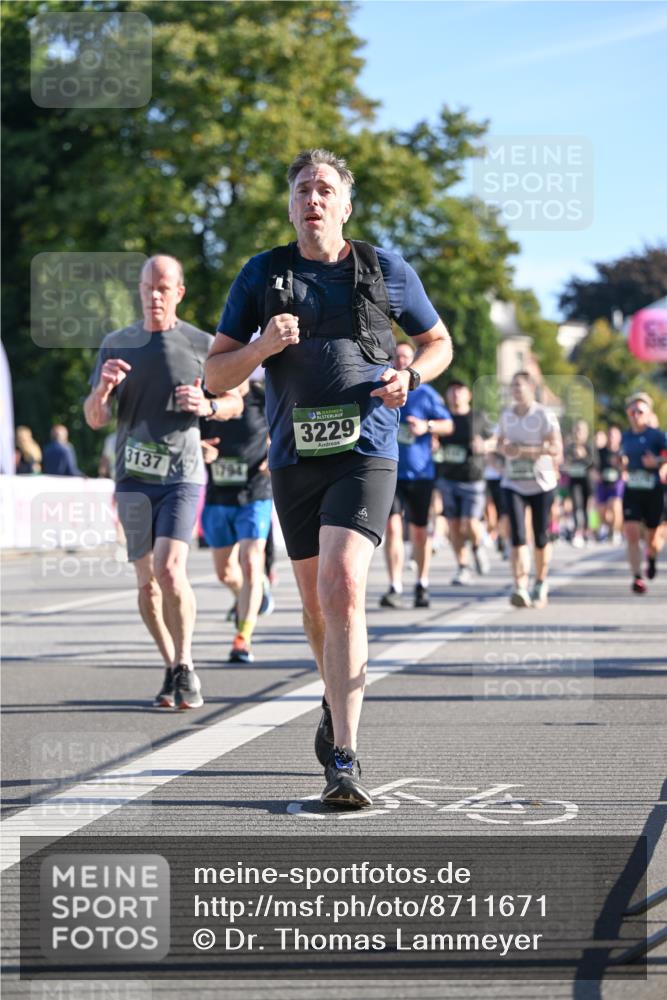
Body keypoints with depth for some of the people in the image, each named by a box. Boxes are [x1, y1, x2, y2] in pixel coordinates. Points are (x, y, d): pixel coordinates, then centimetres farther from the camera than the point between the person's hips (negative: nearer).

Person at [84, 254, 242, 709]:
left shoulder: (201, 344, 1)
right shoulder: (117, 344, 8)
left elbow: (235, 402, 11)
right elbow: (95, 420, 8)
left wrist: (206, 406, -11)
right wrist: (103, 389, -15)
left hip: (182, 474, -3)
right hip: (133, 477, 3)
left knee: (170, 571, -19)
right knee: (147, 582, 4)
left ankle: (186, 666, -6)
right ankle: (172, 670, 18)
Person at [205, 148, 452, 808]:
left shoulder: (386, 271, 4)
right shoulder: (261, 276, 7)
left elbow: (438, 343, 18)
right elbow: (216, 375, 6)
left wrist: (409, 376, -4)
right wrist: (262, 346, -14)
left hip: (364, 453, -3)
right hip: (294, 457, 3)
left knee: (342, 590, -20)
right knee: (316, 603, 14)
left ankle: (344, 759, -23)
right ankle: (338, 703, 43)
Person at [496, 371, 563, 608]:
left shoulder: (544, 415, -8)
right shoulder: (506, 415, 8)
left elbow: (556, 448, -14)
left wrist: (526, 450, -21)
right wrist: (504, 448, -2)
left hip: (541, 483, -3)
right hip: (513, 483, 3)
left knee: (541, 537, 7)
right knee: (518, 536, -12)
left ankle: (541, 584, 26)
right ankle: (520, 588, -21)